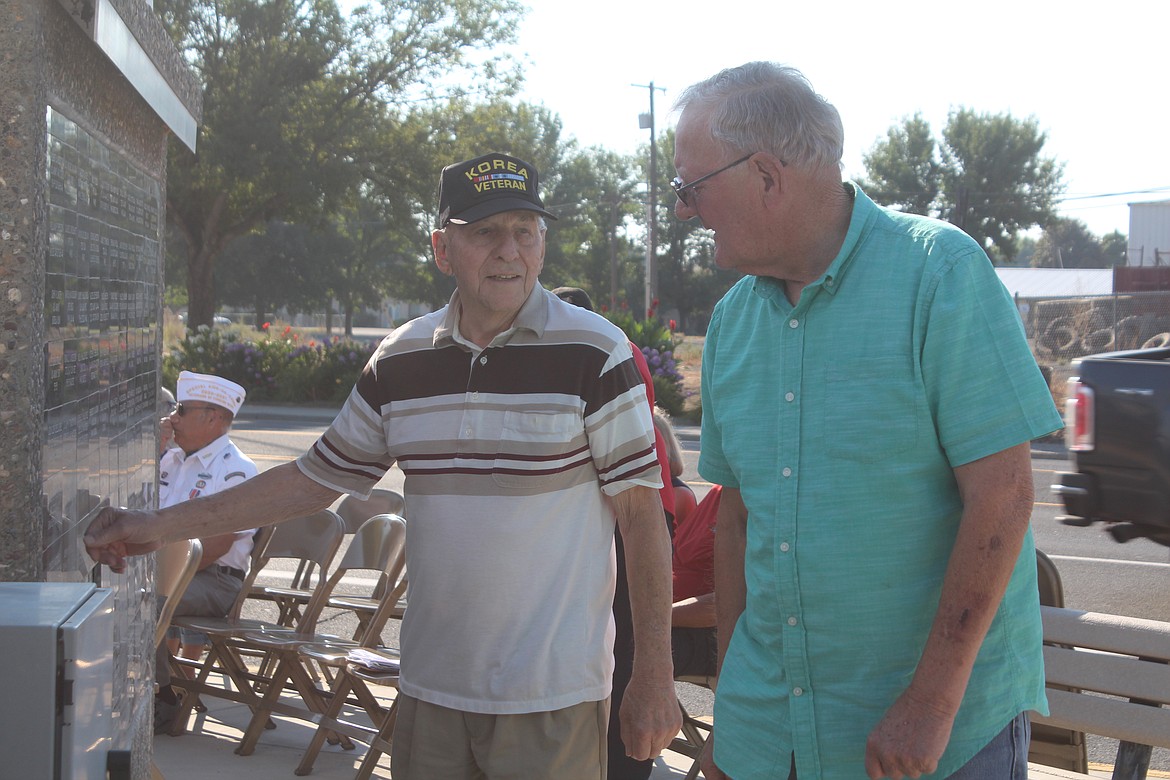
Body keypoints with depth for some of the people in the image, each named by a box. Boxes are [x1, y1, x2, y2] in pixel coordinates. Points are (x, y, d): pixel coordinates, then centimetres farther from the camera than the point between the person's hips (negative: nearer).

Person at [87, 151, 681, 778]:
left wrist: (654, 679, -10)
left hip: (552, 699, -4)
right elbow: (316, 478, 14)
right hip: (431, 688, 4)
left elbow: (642, 513, -7)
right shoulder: (401, 359, 6)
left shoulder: (595, 354, -8)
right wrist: (162, 527, 12)